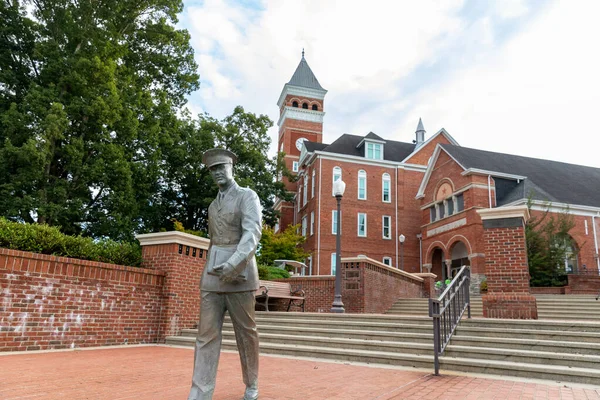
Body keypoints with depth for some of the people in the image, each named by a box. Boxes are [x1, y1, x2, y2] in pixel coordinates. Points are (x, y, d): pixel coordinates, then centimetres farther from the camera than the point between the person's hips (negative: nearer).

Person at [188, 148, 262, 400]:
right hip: (212, 274, 6)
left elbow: (253, 232, -17)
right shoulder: (213, 205, 19)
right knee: (207, 334, -2)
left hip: (239, 274, -5)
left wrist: (233, 265, -30)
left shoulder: (248, 196, -3)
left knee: (245, 332, 5)